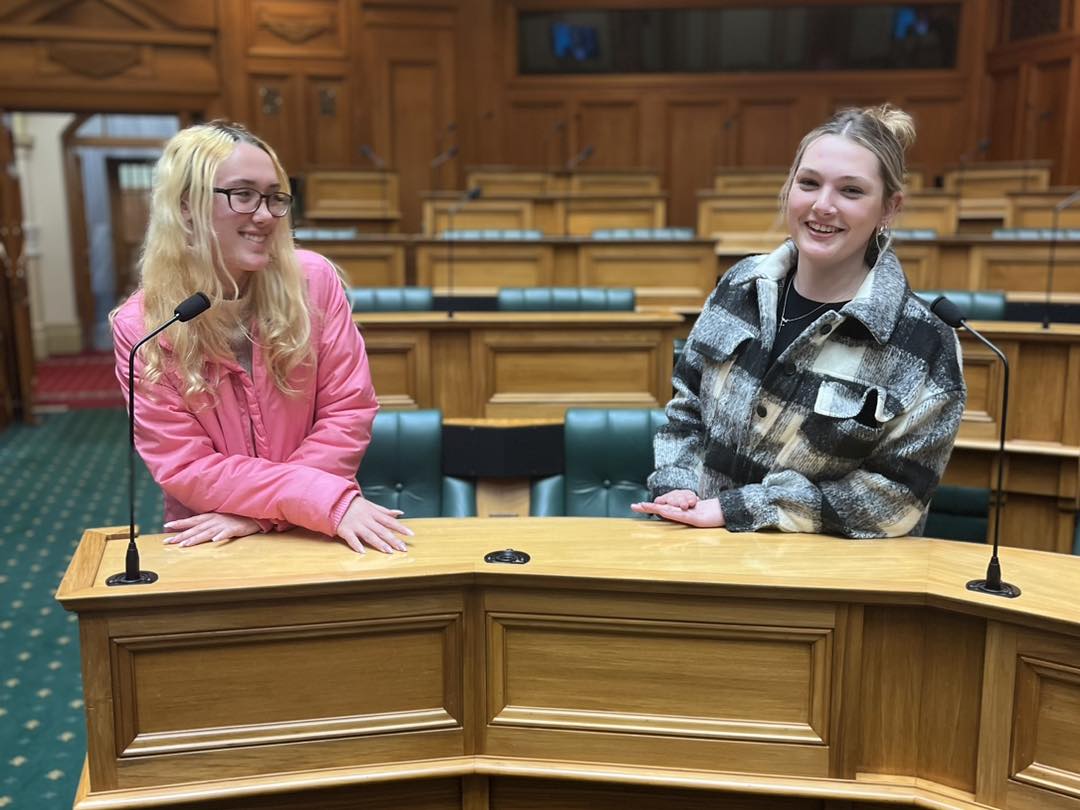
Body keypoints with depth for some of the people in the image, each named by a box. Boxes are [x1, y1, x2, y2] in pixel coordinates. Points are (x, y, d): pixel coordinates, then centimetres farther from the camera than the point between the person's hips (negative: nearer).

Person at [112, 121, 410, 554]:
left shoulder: (313, 281, -5)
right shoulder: (139, 327, -7)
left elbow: (348, 412, -3)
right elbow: (185, 467, -10)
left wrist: (262, 510, -13)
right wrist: (328, 499, -21)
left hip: (315, 531, 1)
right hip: (209, 541, -1)